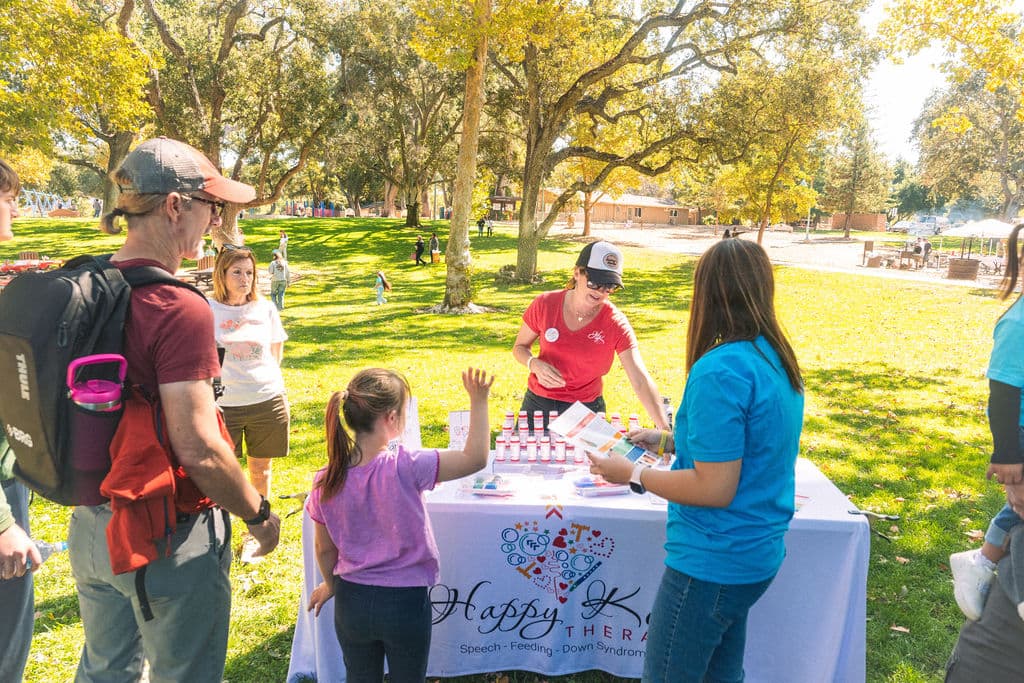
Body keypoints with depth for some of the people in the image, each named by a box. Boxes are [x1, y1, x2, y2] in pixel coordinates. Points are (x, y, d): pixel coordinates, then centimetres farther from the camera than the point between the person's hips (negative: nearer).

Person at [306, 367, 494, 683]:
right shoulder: (405, 469, -27)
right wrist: (478, 400, -15)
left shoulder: (325, 482, -13)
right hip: (405, 601, -3)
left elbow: (325, 550, 0)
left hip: (352, 601, 3)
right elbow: (475, 458, -20)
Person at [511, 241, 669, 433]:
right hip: (538, 404, 2)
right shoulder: (545, 304, -11)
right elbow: (520, 347, 3)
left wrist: (665, 429, -33)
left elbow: (640, 379, -22)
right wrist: (534, 364, -20)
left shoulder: (616, 323, -15)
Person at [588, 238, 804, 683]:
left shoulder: (719, 371, -26)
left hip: (712, 562, -9)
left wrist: (632, 475, -14)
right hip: (758, 554, 9)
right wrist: (670, 441, 14)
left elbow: (714, 488, -25)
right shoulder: (777, 360, 3)